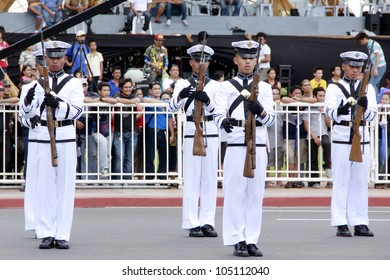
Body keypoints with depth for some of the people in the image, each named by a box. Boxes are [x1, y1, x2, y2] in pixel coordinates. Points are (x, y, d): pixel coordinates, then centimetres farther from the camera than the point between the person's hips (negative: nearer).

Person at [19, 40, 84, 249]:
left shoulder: (74, 84, 7)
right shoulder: (37, 84, 9)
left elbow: (77, 111, -6)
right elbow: (26, 113, 2)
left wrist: (57, 103, -23)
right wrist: (27, 100, -20)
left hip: (66, 138, -1)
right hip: (43, 137, 1)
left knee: (65, 185, -1)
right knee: (44, 185, 1)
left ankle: (62, 234, 1)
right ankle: (46, 234, 5)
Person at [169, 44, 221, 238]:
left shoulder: (215, 85, 10)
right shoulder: (183, 84, 6)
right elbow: (173, 106, -9)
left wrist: (206, 99, -25)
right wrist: (181, 95, -30)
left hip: (211, 133, 2)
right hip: (191, 133, -2)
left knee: (210, 179, 3)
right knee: (192, 179, -4)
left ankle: (207, 222, 7)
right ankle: (192, 223, -3)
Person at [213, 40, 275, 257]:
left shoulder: (264, 88, 12)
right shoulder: (227, 87, 8)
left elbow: (271, 119, 4)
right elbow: (218, 115, -1)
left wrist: (260, 111, -18)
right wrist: (224, 122, -25)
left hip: (258, 144, 2)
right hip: (236, 144, -2)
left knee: (255, 192, 2)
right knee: (235, 192, -2)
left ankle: (252, 240, 7)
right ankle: (238, 241, 1)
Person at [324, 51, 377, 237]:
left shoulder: (368, 88, 12)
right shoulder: (334, 88, 4)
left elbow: (373, 115, 4)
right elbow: (330, 112, -9)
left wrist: (365, 107, -18)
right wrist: (341, 109, -32)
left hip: (362, 137, 3)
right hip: (341, 136, -3)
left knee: (360, 181, 5)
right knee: (341, 181, -2)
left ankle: (360, 223, 10)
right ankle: (341, 224, -1)